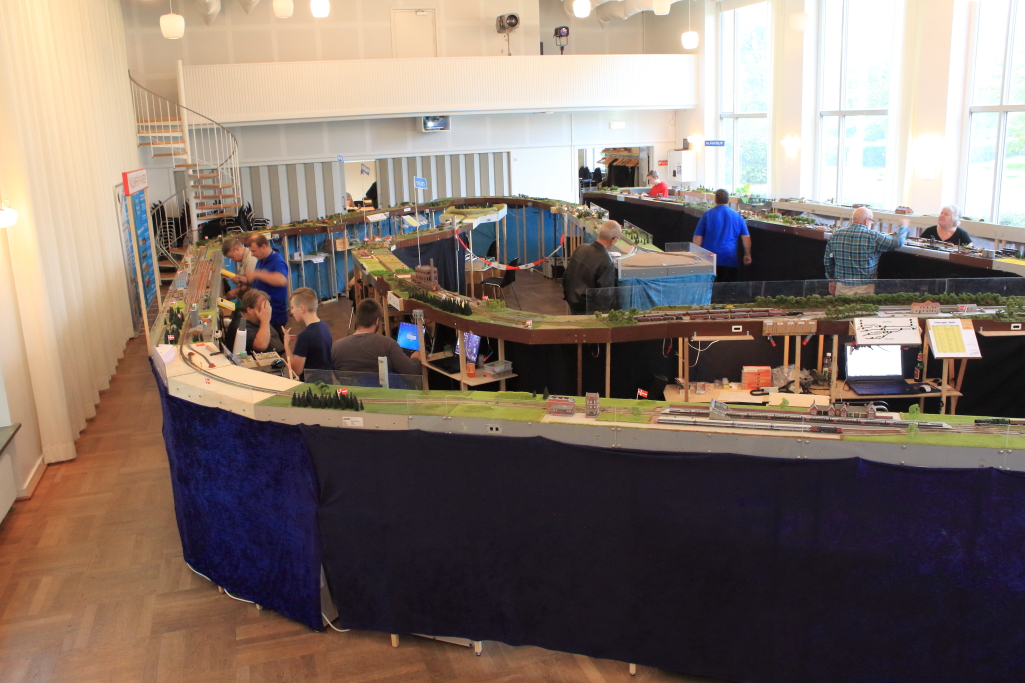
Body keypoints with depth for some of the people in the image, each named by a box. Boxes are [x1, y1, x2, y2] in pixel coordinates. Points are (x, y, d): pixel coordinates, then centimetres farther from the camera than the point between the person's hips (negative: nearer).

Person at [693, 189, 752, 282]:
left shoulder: (707, 215, 0)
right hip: (729, 260, 1)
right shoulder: (737, 216, 5)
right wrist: (747, 254, 17)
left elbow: (697, 237, -1)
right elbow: (746, 237, 5)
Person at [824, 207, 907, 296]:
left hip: (841, 286, 4)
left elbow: (827, 261, 10)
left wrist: (832, 280, 22)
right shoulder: (873, 237, -10)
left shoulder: (835, 235, 3)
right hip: (863, 288, -4)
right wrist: (904, 227, 21)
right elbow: (898, 242, 1)